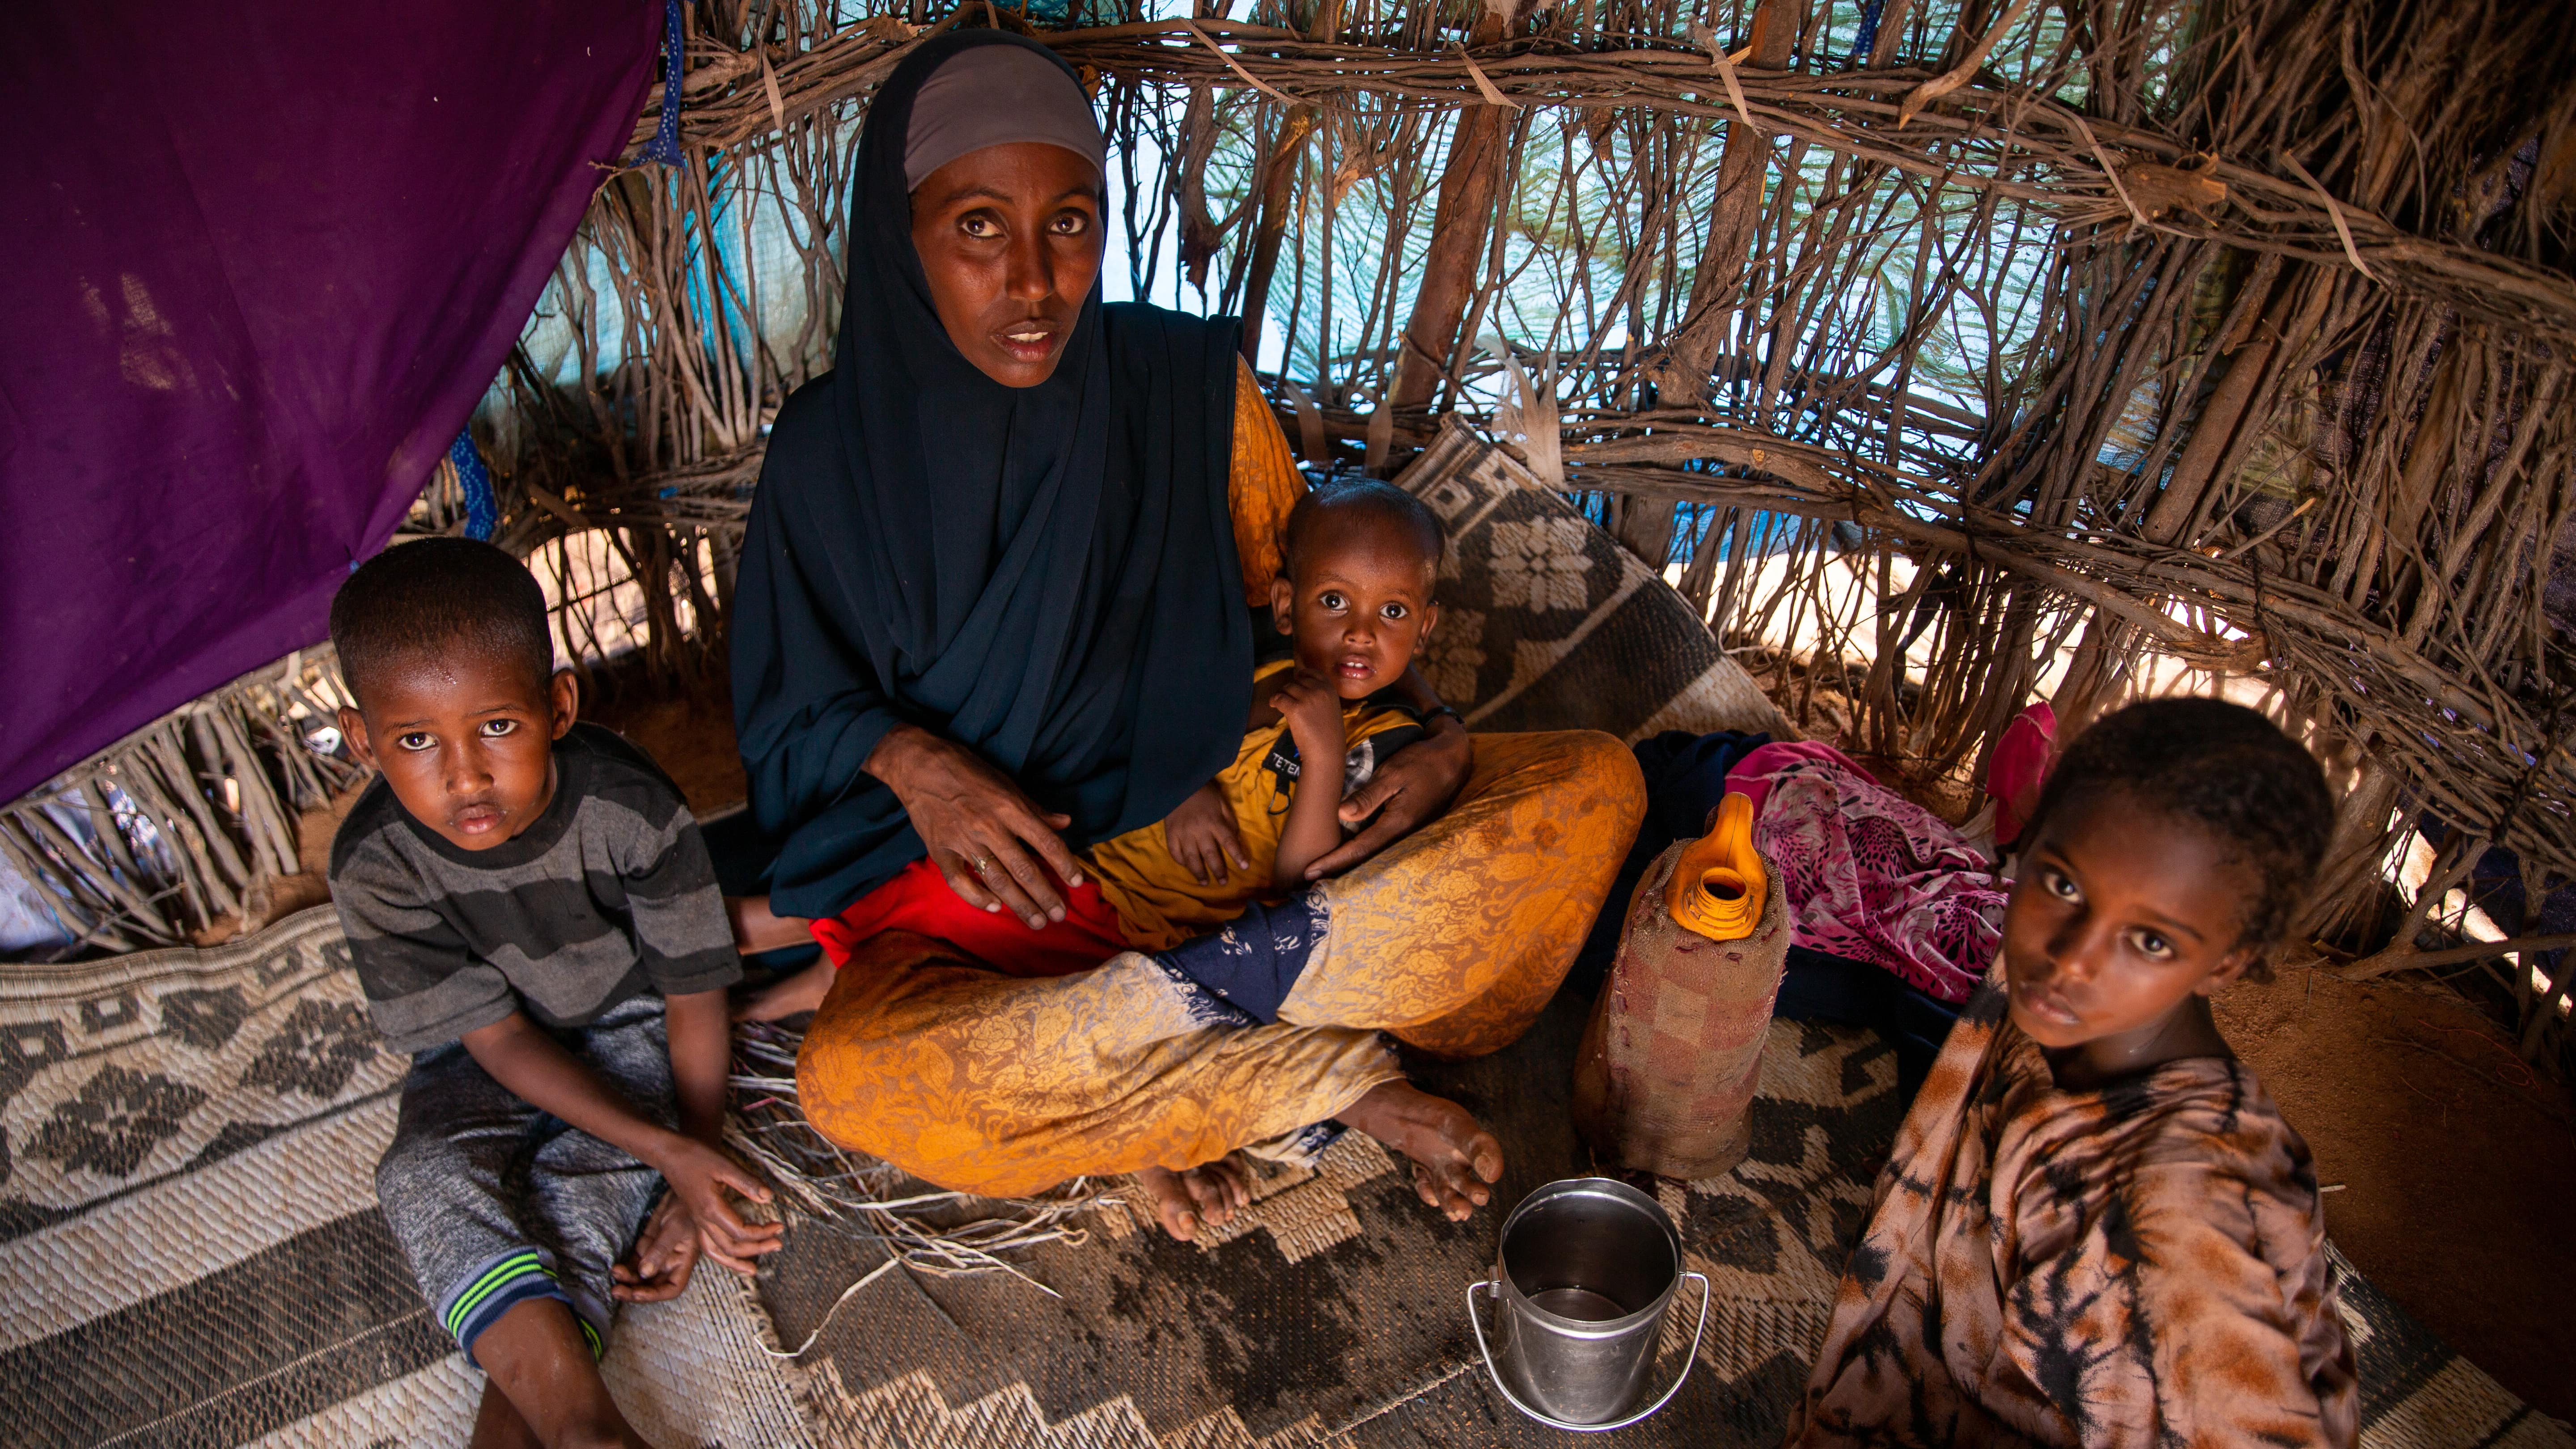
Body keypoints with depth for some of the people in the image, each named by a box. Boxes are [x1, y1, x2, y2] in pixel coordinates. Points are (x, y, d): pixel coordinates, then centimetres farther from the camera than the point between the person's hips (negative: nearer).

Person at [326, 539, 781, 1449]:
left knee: (595, 1171, -27)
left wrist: (694, 1191, -19)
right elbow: (497, 1036, -18)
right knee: (424, 1177, -25)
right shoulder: (376, 866, -24)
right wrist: (665, 1151, -28)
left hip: (626, 1026, -1)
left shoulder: (631, 811, -28)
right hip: (487, 1059, 1)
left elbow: (693, 999, -16)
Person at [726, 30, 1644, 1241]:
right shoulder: (836, 448, -6)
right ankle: (1334, 1081, -21)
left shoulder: (1187, 381, -4)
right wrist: (911, 759, -17)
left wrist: (1436, 732, -10)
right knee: (850, 1078, -35)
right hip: (990, 862, -1)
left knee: (1596, 786, -14)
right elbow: (790, 704, 5)